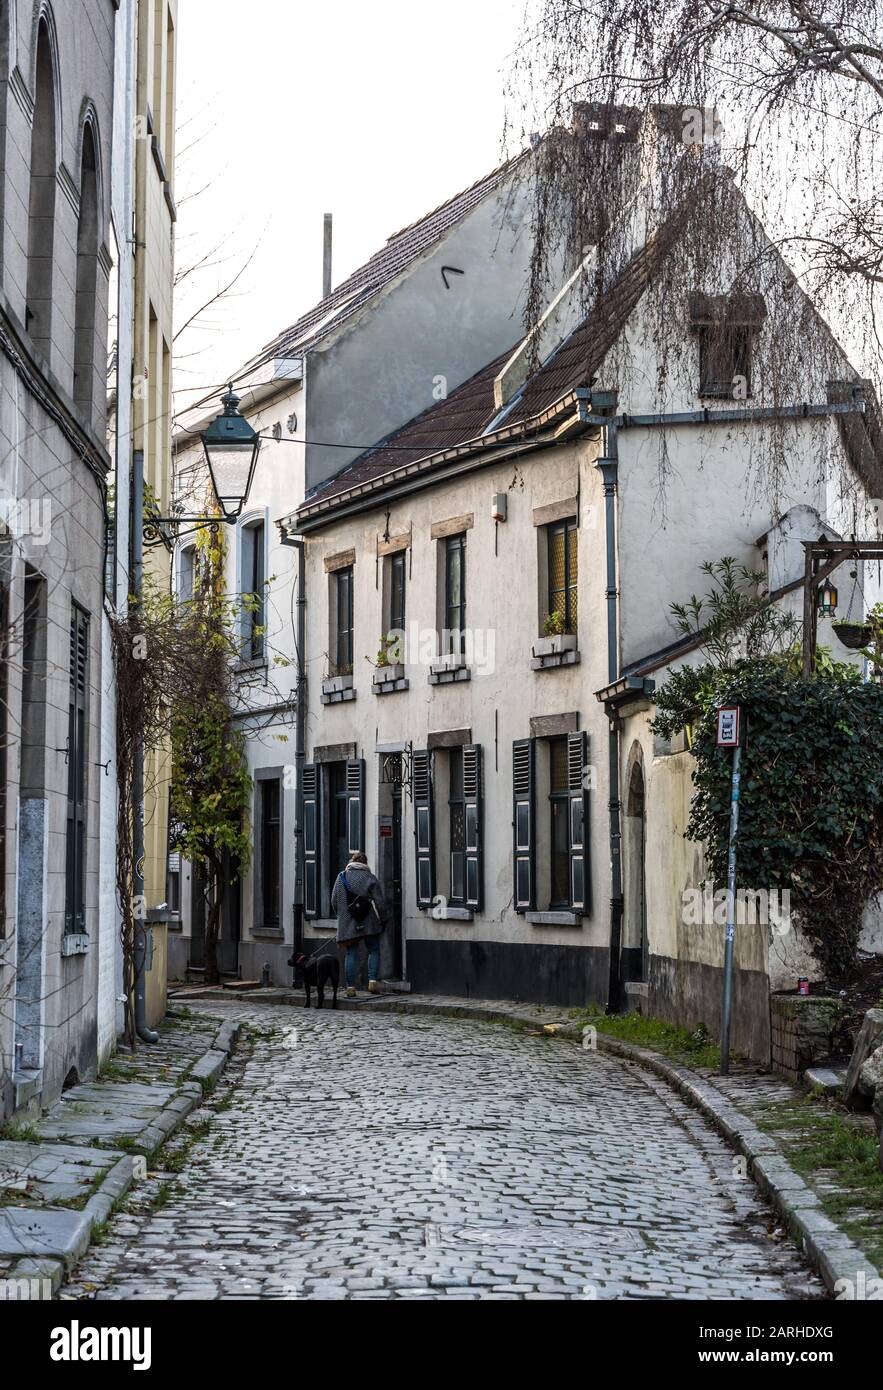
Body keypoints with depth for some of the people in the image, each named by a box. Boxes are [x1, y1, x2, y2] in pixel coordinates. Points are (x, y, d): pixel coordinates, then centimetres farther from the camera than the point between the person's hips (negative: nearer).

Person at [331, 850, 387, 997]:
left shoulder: (341, 877, 4)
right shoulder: (369, 877, -3)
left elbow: (334, 900, 6)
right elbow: (379, 901, -4)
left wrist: (341, 916, 19)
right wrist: (383, 919, 7)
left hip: (347, 923, 2)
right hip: (369, 923, -2)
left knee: (351, 954, 6)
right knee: (374, 951, 12)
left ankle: (350, 987, 2)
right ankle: (372, 981, 0)